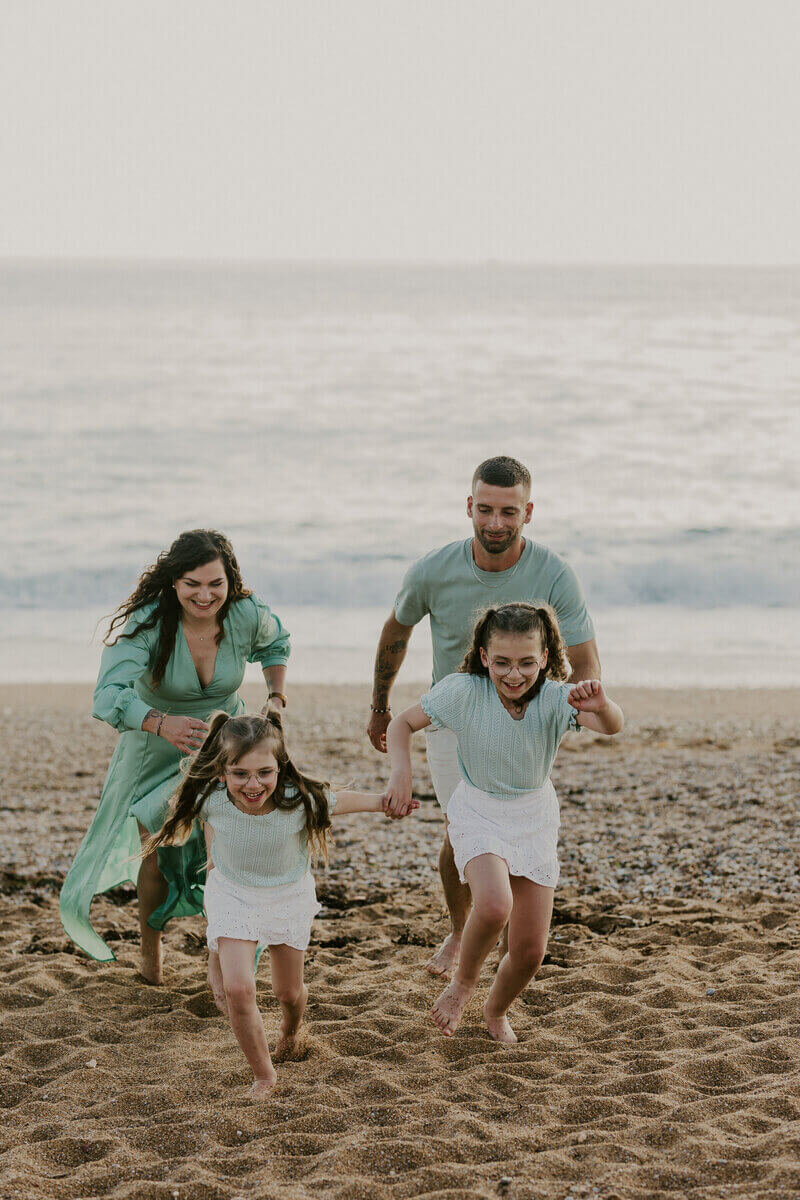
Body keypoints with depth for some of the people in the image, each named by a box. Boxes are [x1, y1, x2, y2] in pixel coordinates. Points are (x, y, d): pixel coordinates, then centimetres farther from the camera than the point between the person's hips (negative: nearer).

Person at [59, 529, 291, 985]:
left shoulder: (248, 615, -20)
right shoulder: (148, 621, -30)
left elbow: (276, 642, 7)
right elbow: (109, 697, -39)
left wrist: (276, 698, -7)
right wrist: (162, 724, -56)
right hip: (156, 746, -1)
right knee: (156, 854, 10)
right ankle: (150, 954, 37)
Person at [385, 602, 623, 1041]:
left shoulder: (555, 697, -22)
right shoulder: (463, 692, -21)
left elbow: (613, 727, -39)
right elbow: (402, 724, -8)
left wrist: (601, 705, -62)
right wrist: (401, 774, -26)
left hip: (535, 818, 2)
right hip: (478, 812, -2)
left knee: (530, 952, 3)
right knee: (494, 904, -33)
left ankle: (496, 1012, 38)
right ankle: (462, 982, -1)